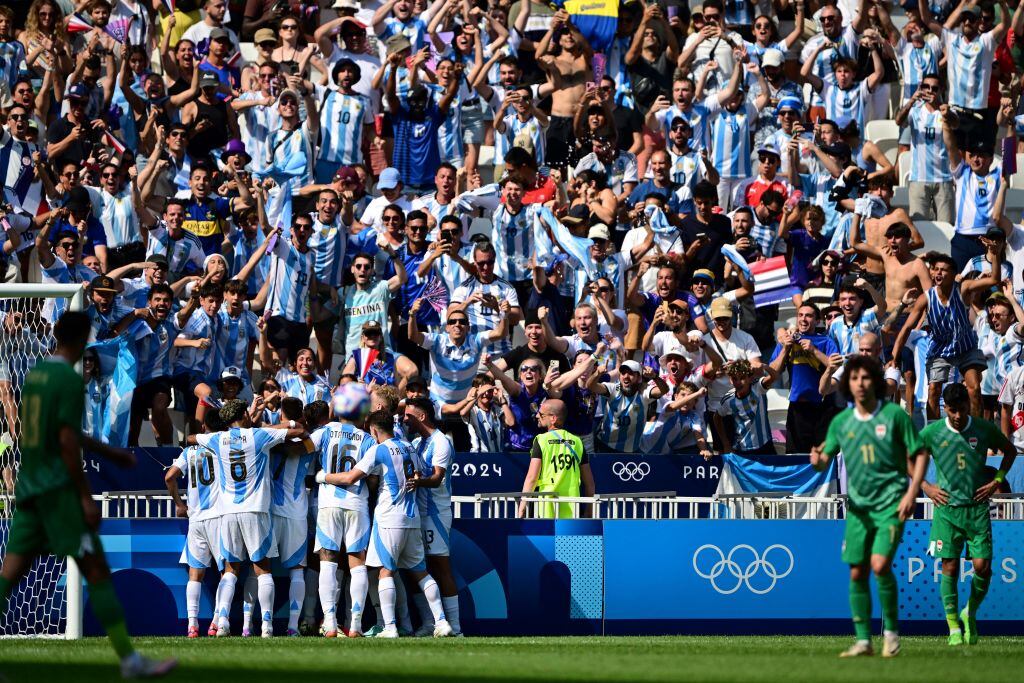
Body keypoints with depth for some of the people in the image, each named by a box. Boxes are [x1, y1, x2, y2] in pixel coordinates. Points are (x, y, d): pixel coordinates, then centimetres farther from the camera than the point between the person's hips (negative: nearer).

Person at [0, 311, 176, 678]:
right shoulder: (70, 380, -13)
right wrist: (86, 497, -14)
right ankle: (130, 660, 0)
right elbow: (68, 442, -18)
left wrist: (109, 452, 33)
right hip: (59, 490, -8)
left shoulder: (34, 374, 13)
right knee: (97, 572, -3)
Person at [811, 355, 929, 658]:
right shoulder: (841, 422, 4)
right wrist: (817, 460, -19)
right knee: (857, 573, 3)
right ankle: (863, 641, 12)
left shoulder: (894, 415, -6)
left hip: (891, 503, -4)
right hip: (858, 505, 5)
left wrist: (912, 492, -11)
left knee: (880, 565, -19)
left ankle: (891, 630, -1)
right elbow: (826, 457, 6)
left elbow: (920, 454, -2)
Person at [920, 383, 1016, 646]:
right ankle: (954, 628, 4)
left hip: (977, 507, 1)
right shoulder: (932, 432, -2)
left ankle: (970, 614, 18)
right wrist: (925, 486, 3)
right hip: (947, 507, -1)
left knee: (982, 566, -7)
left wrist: (996, 481, 7)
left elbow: (1010, 450, 17)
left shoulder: (985, 429, 0)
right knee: (950, 567, -4)